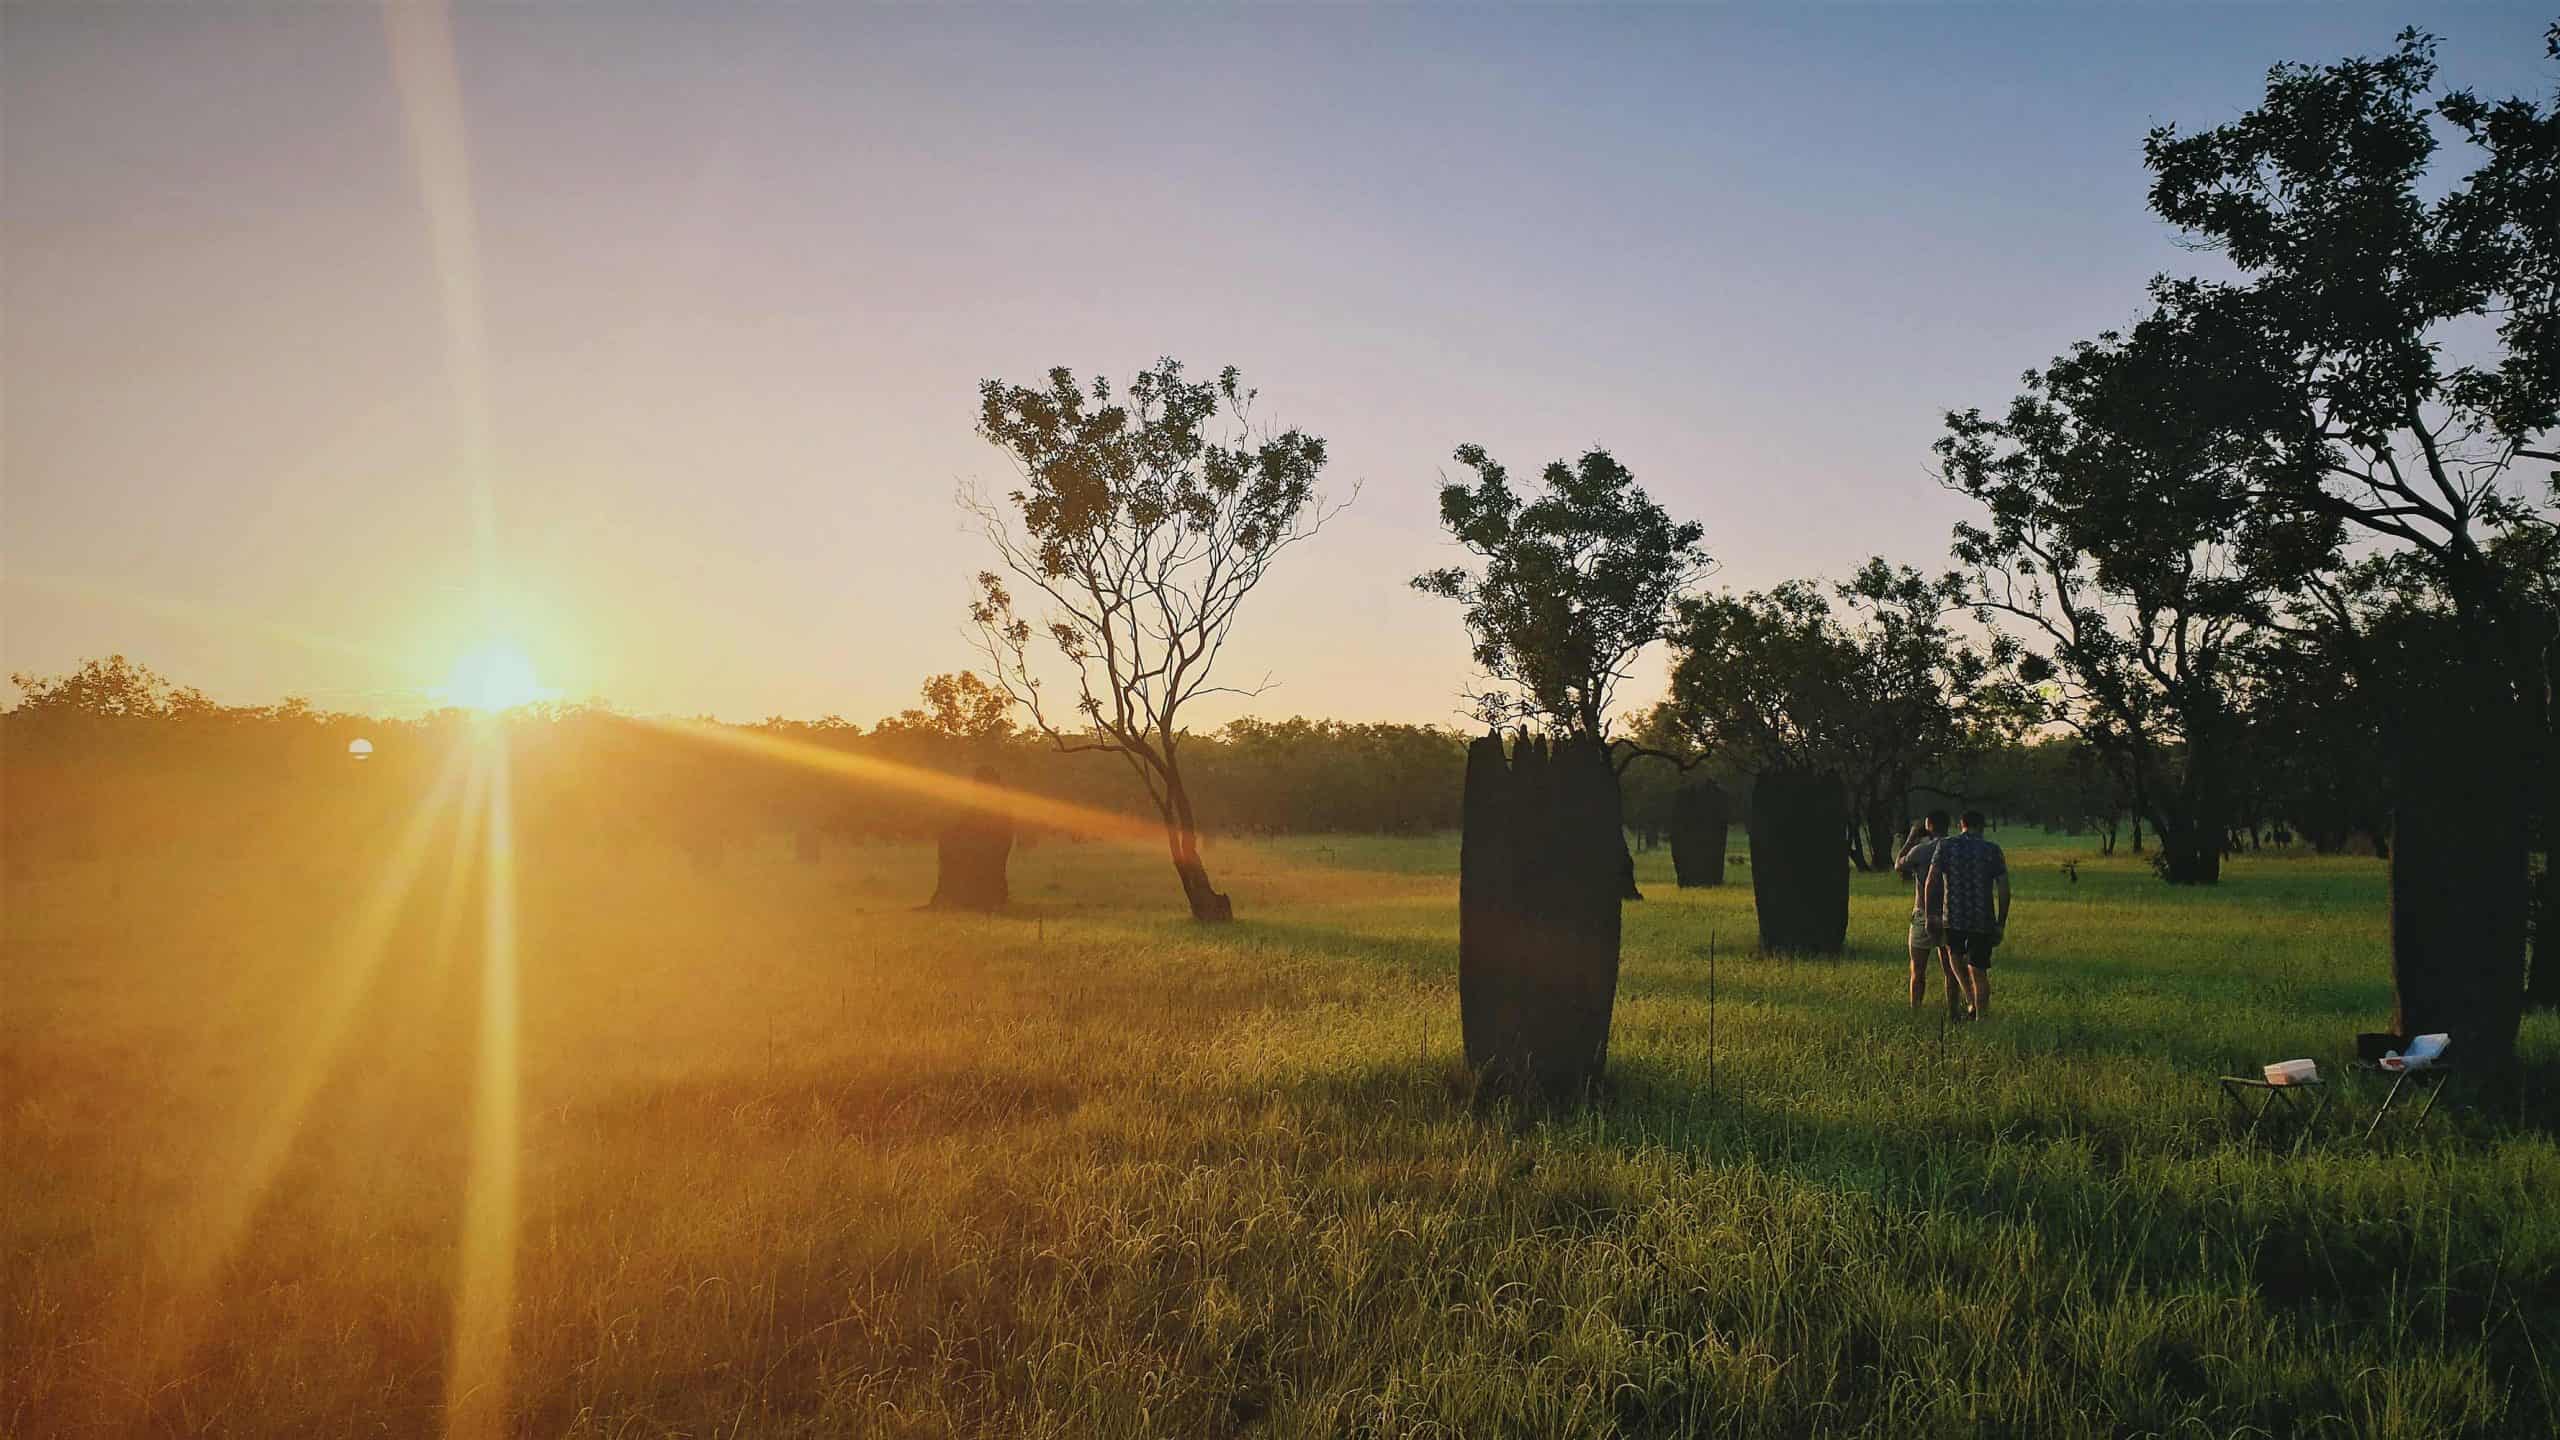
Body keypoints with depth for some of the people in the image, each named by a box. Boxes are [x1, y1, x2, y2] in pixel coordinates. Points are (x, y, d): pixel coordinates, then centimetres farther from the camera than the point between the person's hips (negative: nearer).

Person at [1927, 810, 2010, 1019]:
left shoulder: (1945, 846, -1)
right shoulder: (1993, 850, 0)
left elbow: (1931, 883, -8)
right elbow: (2004, 890, -3)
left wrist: (1930, 915, -3)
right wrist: (2001, 923, 6)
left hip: (1952, 918, 0)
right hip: (1983, 921, 0)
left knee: (1955, 953, 28)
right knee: (1979, 972, 11)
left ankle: (1972, 1000, 14)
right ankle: (1981, 1015, 12)